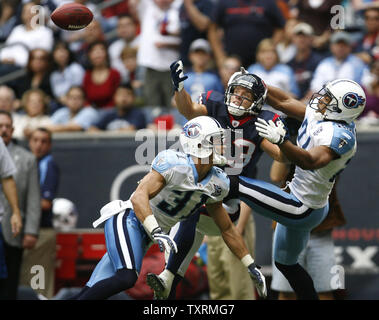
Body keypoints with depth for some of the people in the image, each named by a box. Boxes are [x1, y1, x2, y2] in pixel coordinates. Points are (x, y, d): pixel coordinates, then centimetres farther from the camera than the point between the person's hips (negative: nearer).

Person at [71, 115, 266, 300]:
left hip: (143, 236, 8)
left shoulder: (216, 185, 7)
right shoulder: (174, 164, -18)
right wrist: (156, 232, -40)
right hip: (127, 220, -8)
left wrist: (250, 266, 19)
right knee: (127, 278, -30)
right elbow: (139, 196, -27)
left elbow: (227, 229, 18)